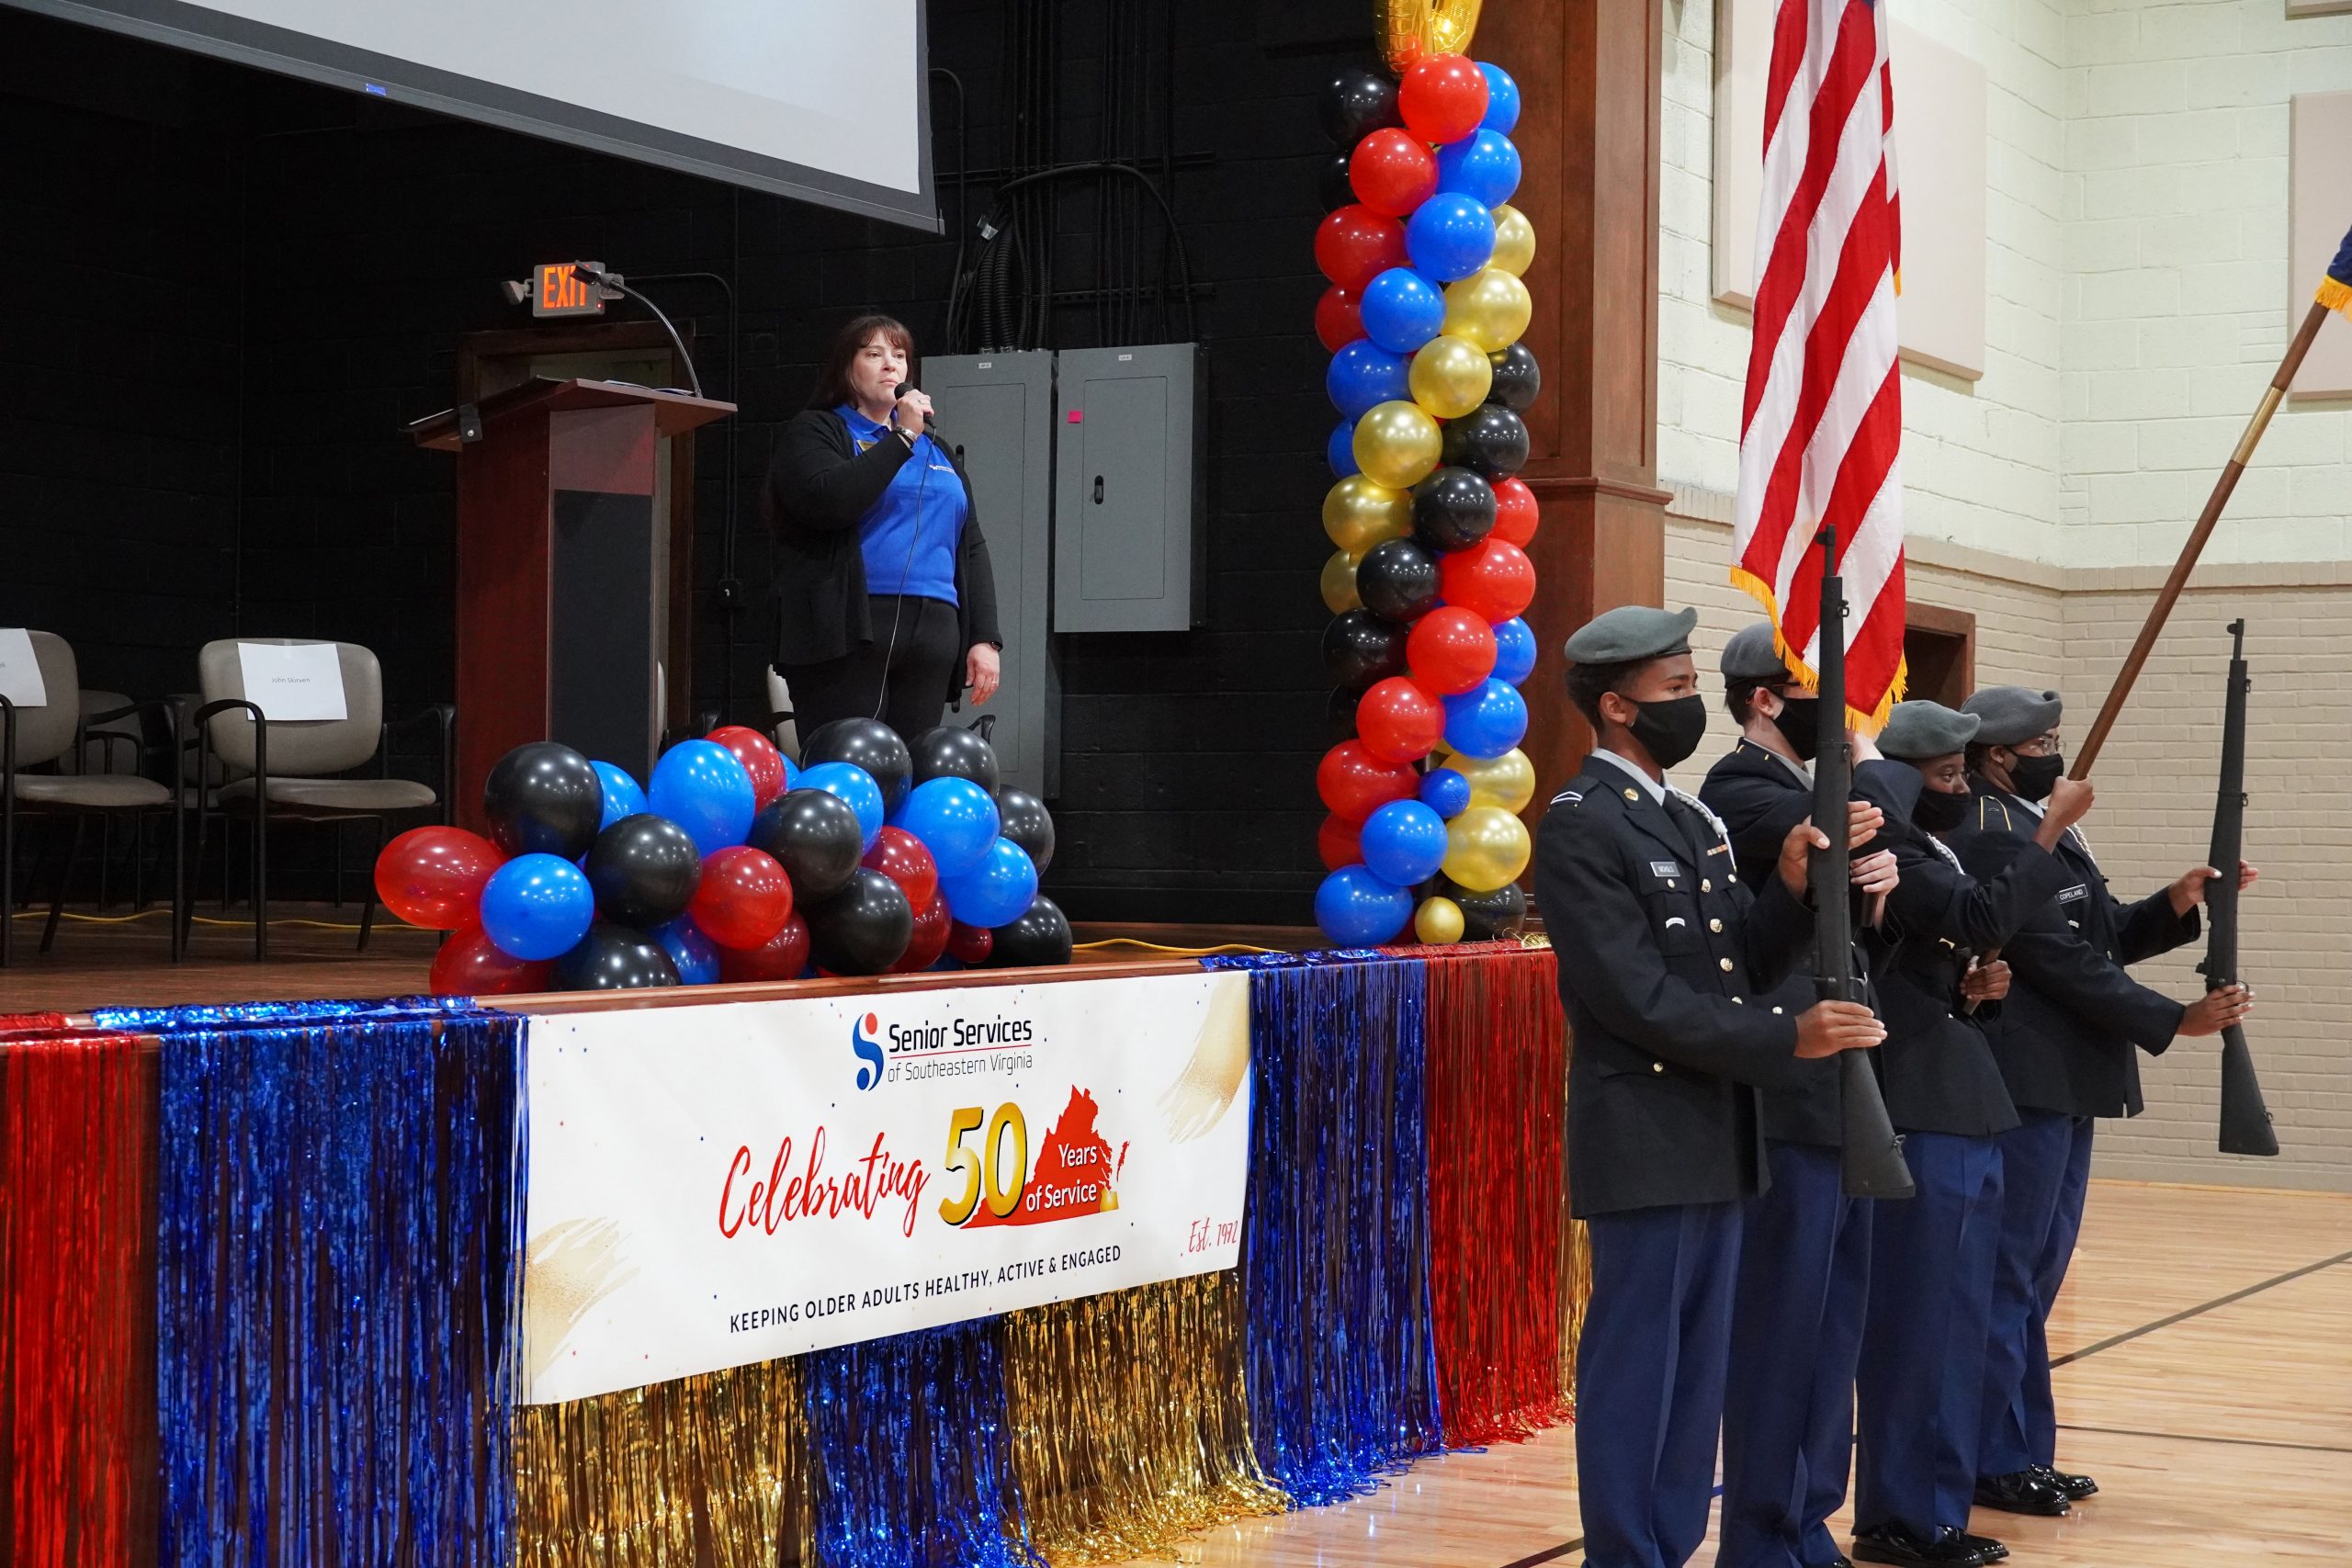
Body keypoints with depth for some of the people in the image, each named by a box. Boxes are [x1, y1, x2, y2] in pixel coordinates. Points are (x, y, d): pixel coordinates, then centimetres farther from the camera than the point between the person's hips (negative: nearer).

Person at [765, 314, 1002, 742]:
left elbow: (972, 548, 21)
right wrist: (901, 438, -9)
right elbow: (825, 501, -14)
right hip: (848, 633, -5)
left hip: (932, 637, 5)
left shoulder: (935, 451, 25)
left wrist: (985, 638, 10)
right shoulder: (815, 432, 7)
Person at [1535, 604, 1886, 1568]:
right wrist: (1786, 1040, -19)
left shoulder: (1690, 820, 15)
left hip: (1714, 1135, 9)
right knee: (1634, 1370, -2)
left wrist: (1793, 885, -5)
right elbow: (1641, 1001, -18)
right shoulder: (1580, 828, -13)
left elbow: (1740, 966, 11)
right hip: (1646, 1140, -9)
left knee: (1699, 1370, 13)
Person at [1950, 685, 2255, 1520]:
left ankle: (2025, 1451, 20)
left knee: (2036, 1273, 13)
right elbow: (2062, 961, -19)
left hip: (2064, 1079, 10)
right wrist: (2176, 1020, -15)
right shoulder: (1991, 837, -16)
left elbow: (2104, 935, 17)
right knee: (2006, 1276, -4)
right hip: (2027, 1083, -10)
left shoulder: (2041, 827, 16)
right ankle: (1991, 1464, 3)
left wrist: (2176, 903, 0)